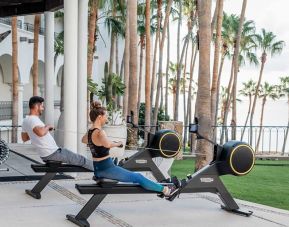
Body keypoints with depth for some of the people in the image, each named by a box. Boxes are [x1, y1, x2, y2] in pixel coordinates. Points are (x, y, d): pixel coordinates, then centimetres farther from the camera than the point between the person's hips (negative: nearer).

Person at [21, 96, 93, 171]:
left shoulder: (25, 120, 7)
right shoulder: (33, 120, -23)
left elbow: (24, 138, 22)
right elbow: (41, 132, -45)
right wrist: (47, 127, -22)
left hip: (44, 155, 10)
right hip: (52, 153, -10)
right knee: (81, 159, 1)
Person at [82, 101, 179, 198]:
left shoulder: (89, 132, 5)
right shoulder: (99, 132, -23)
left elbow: (83, 140, 30)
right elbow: (107, 144, -45)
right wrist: (117, 143, -26)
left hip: (97, 170, 11)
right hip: (106, 168, -11)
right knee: (137, 177, -1)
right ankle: (165, 190, 8)